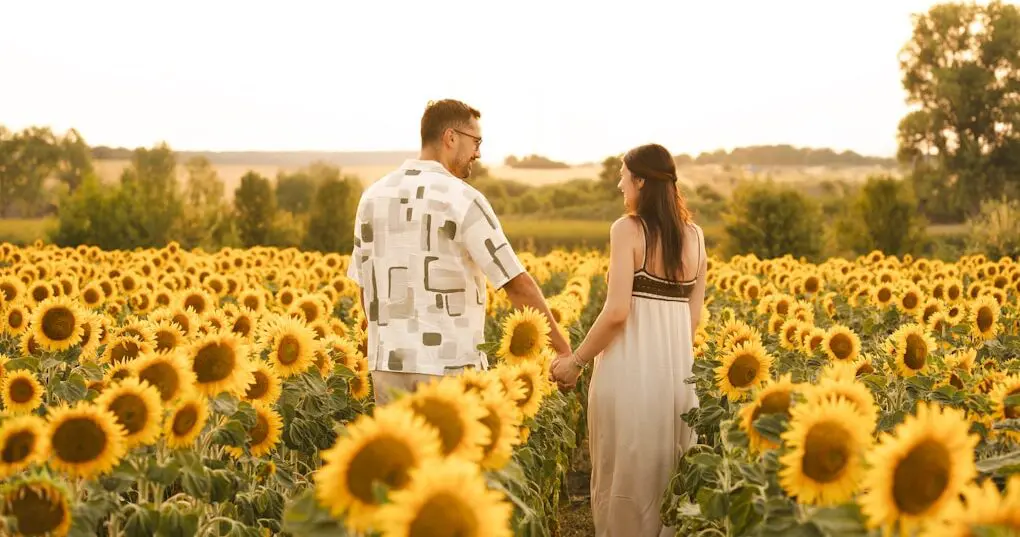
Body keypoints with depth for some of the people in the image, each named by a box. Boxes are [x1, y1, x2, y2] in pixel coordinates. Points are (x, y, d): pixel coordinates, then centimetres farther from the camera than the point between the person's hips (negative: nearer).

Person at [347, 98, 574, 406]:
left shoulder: (374, 196, 6)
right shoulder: (462, 199, -12)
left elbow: (365, 288, 12)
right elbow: (517, 283, -12)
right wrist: (563, 349, -3)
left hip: (389, 364, 6)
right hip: (450, 365, -5)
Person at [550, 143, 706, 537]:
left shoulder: (627, 229, -11)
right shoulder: (694, 235, 7)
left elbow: (616, 311, -17)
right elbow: (695, 314, 10)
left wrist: (575, 362, -7)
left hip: (631, 366, -6)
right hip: (677, 367, 6)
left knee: (625, 471, 6)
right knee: (669, 469, 16)